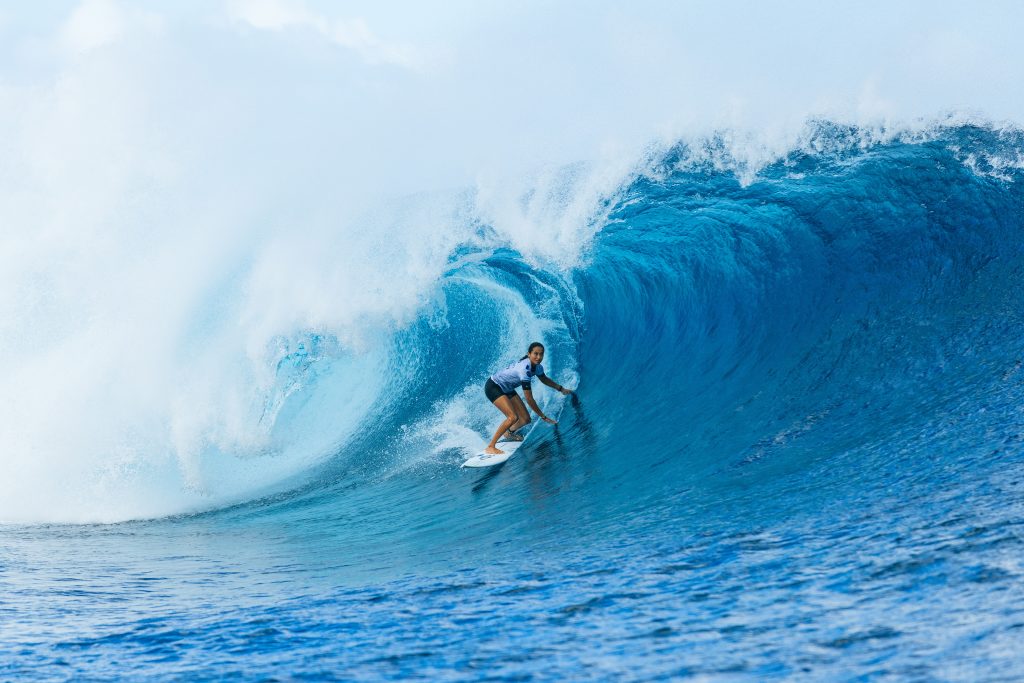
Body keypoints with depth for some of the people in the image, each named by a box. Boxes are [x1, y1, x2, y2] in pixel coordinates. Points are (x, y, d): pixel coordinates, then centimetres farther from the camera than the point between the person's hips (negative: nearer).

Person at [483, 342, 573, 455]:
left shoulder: (537, 367, -10)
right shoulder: (524, 369, -35)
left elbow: (544, 379, 17)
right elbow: (529, 399, -32)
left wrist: (561, 388, 12)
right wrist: (543, 417, -26)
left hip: (507, 389, 9)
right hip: (493, 387, -9)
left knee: (525, 419, 5)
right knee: (513, 417, -26)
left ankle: (509, 433, 35)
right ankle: (490, 447, -19)